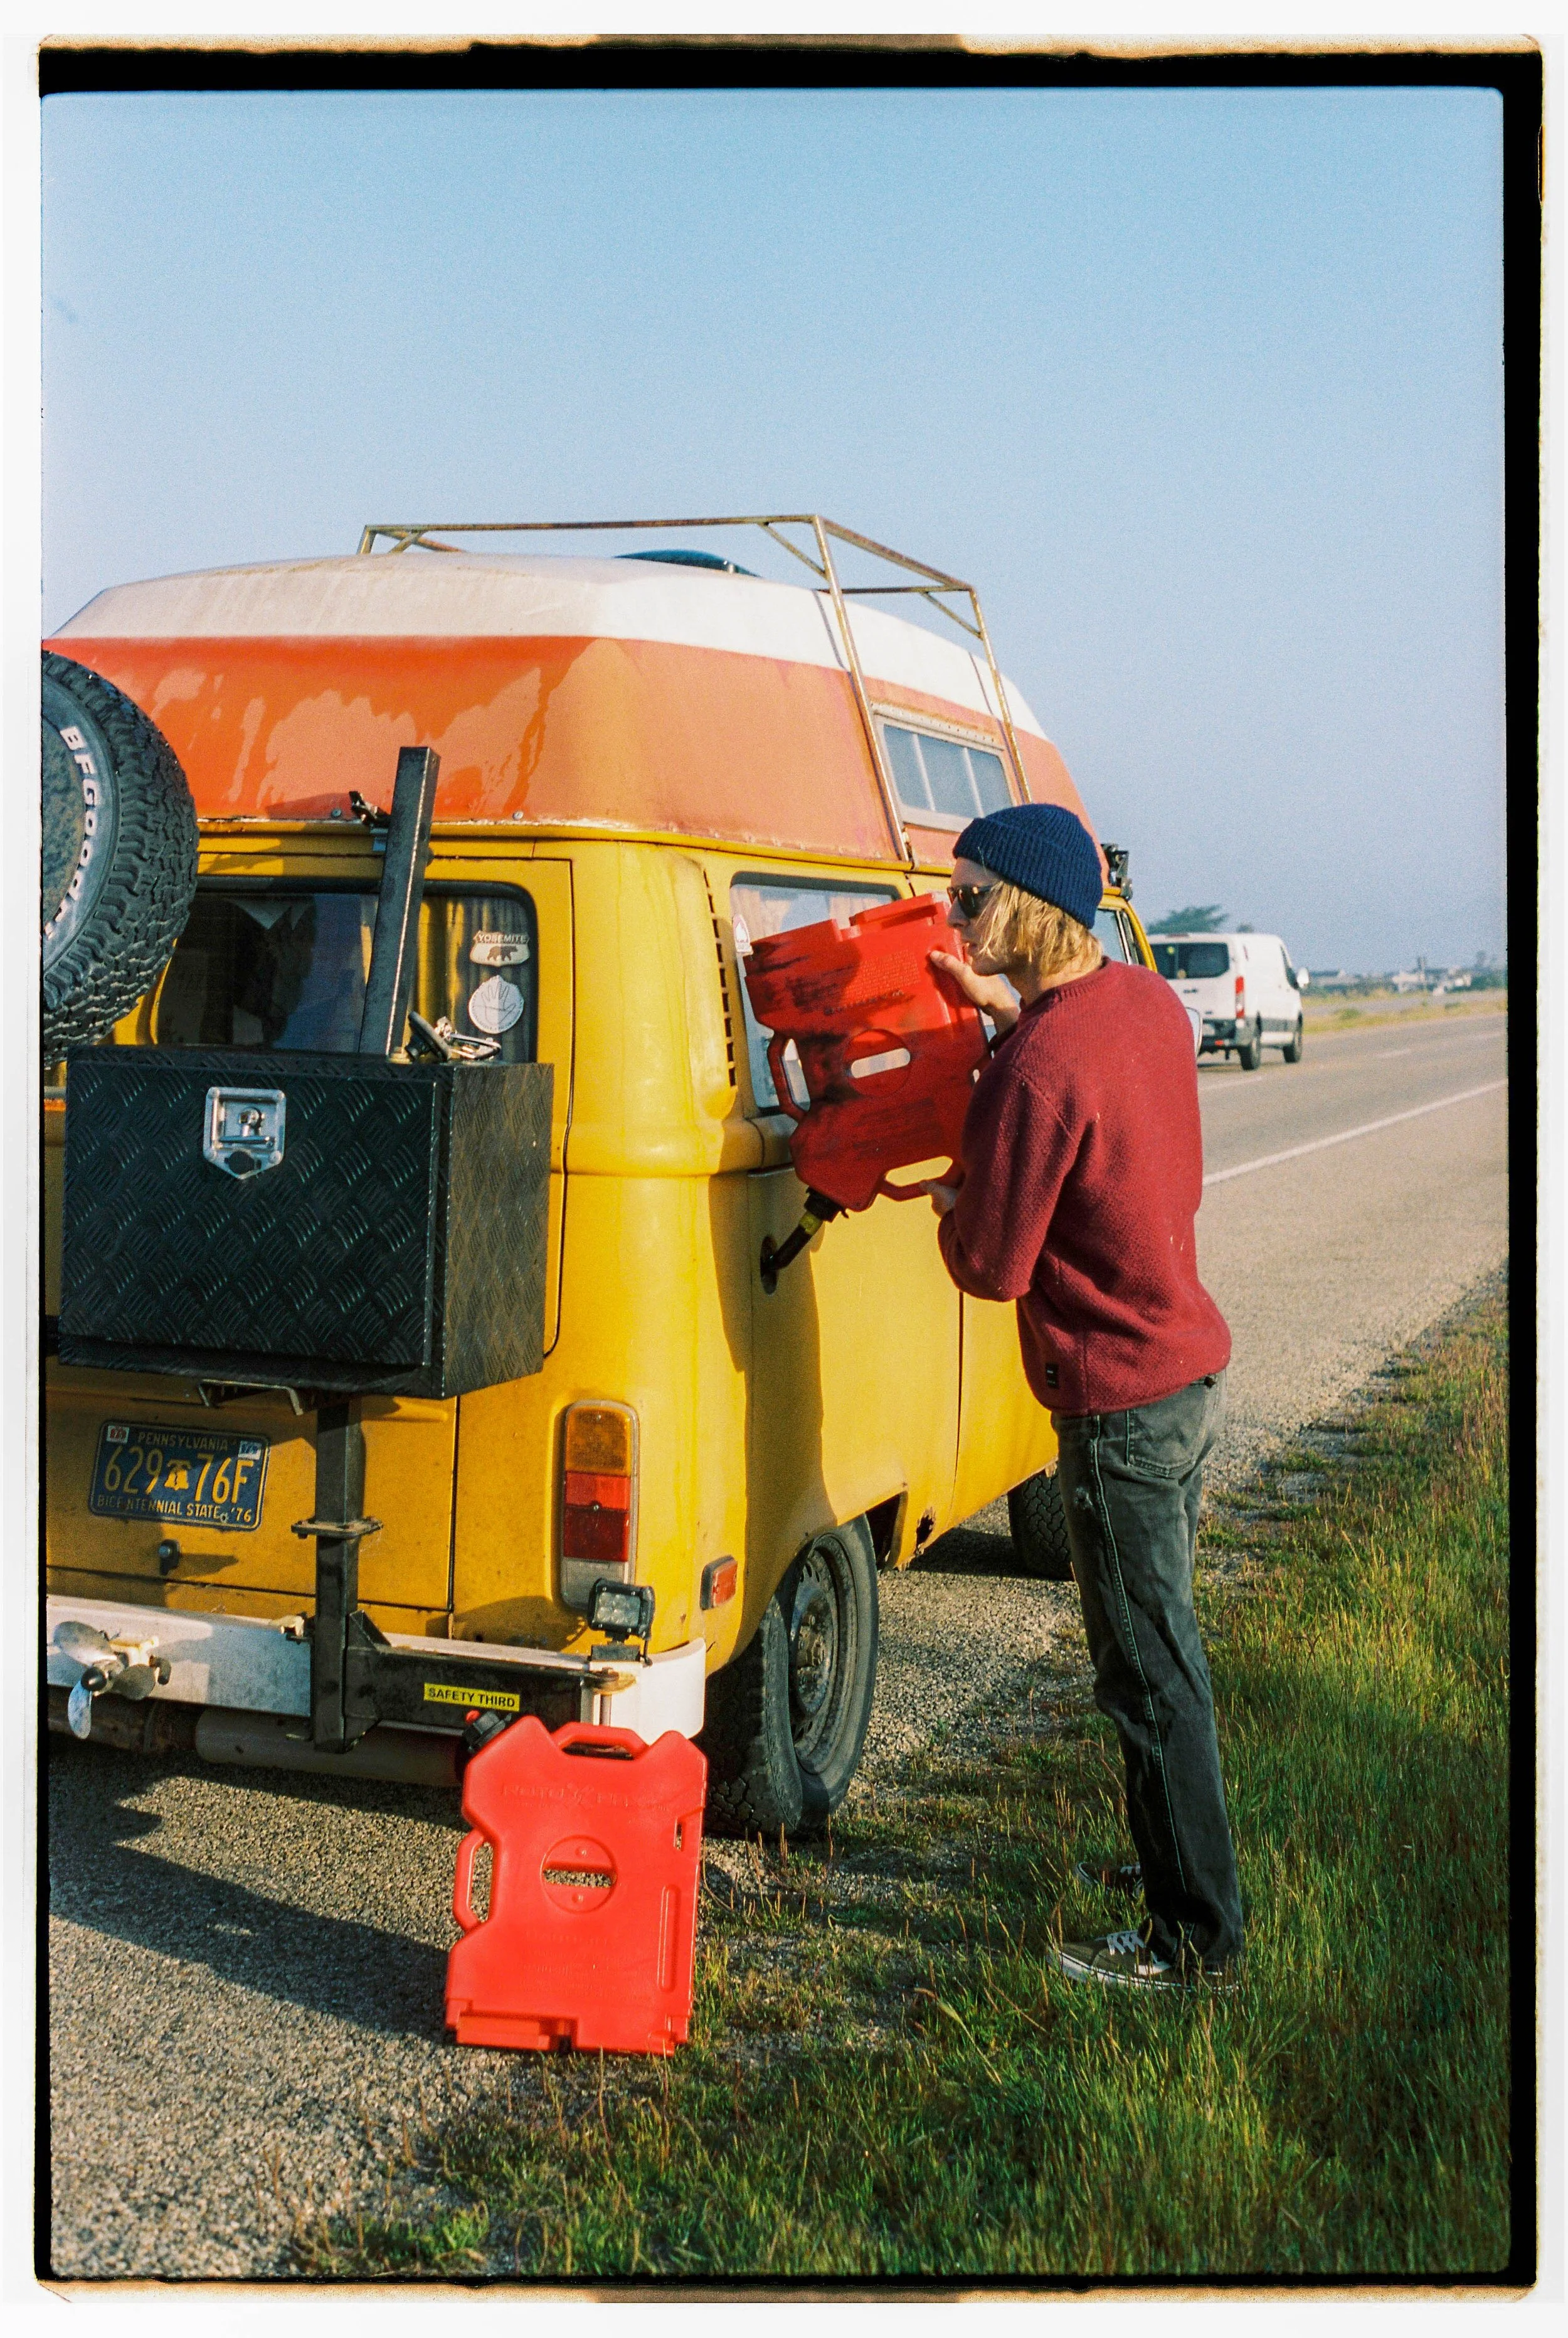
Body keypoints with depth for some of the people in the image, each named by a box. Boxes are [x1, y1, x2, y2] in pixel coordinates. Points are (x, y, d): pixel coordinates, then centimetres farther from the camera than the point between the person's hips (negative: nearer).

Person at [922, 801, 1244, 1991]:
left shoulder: (1039, 1071, -25)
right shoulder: (1148, 1000, 2)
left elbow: (990, 1265, -19)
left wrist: (952, 1205, 2)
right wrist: (1011, 1006, 14)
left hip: (1122, 1404, -9)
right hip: (1195, 1361, 9)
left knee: (1150, 1672, 2)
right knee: (1162, 1645, 22)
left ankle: (1198, 1935, 13)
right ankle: (1180, 1858, 37)